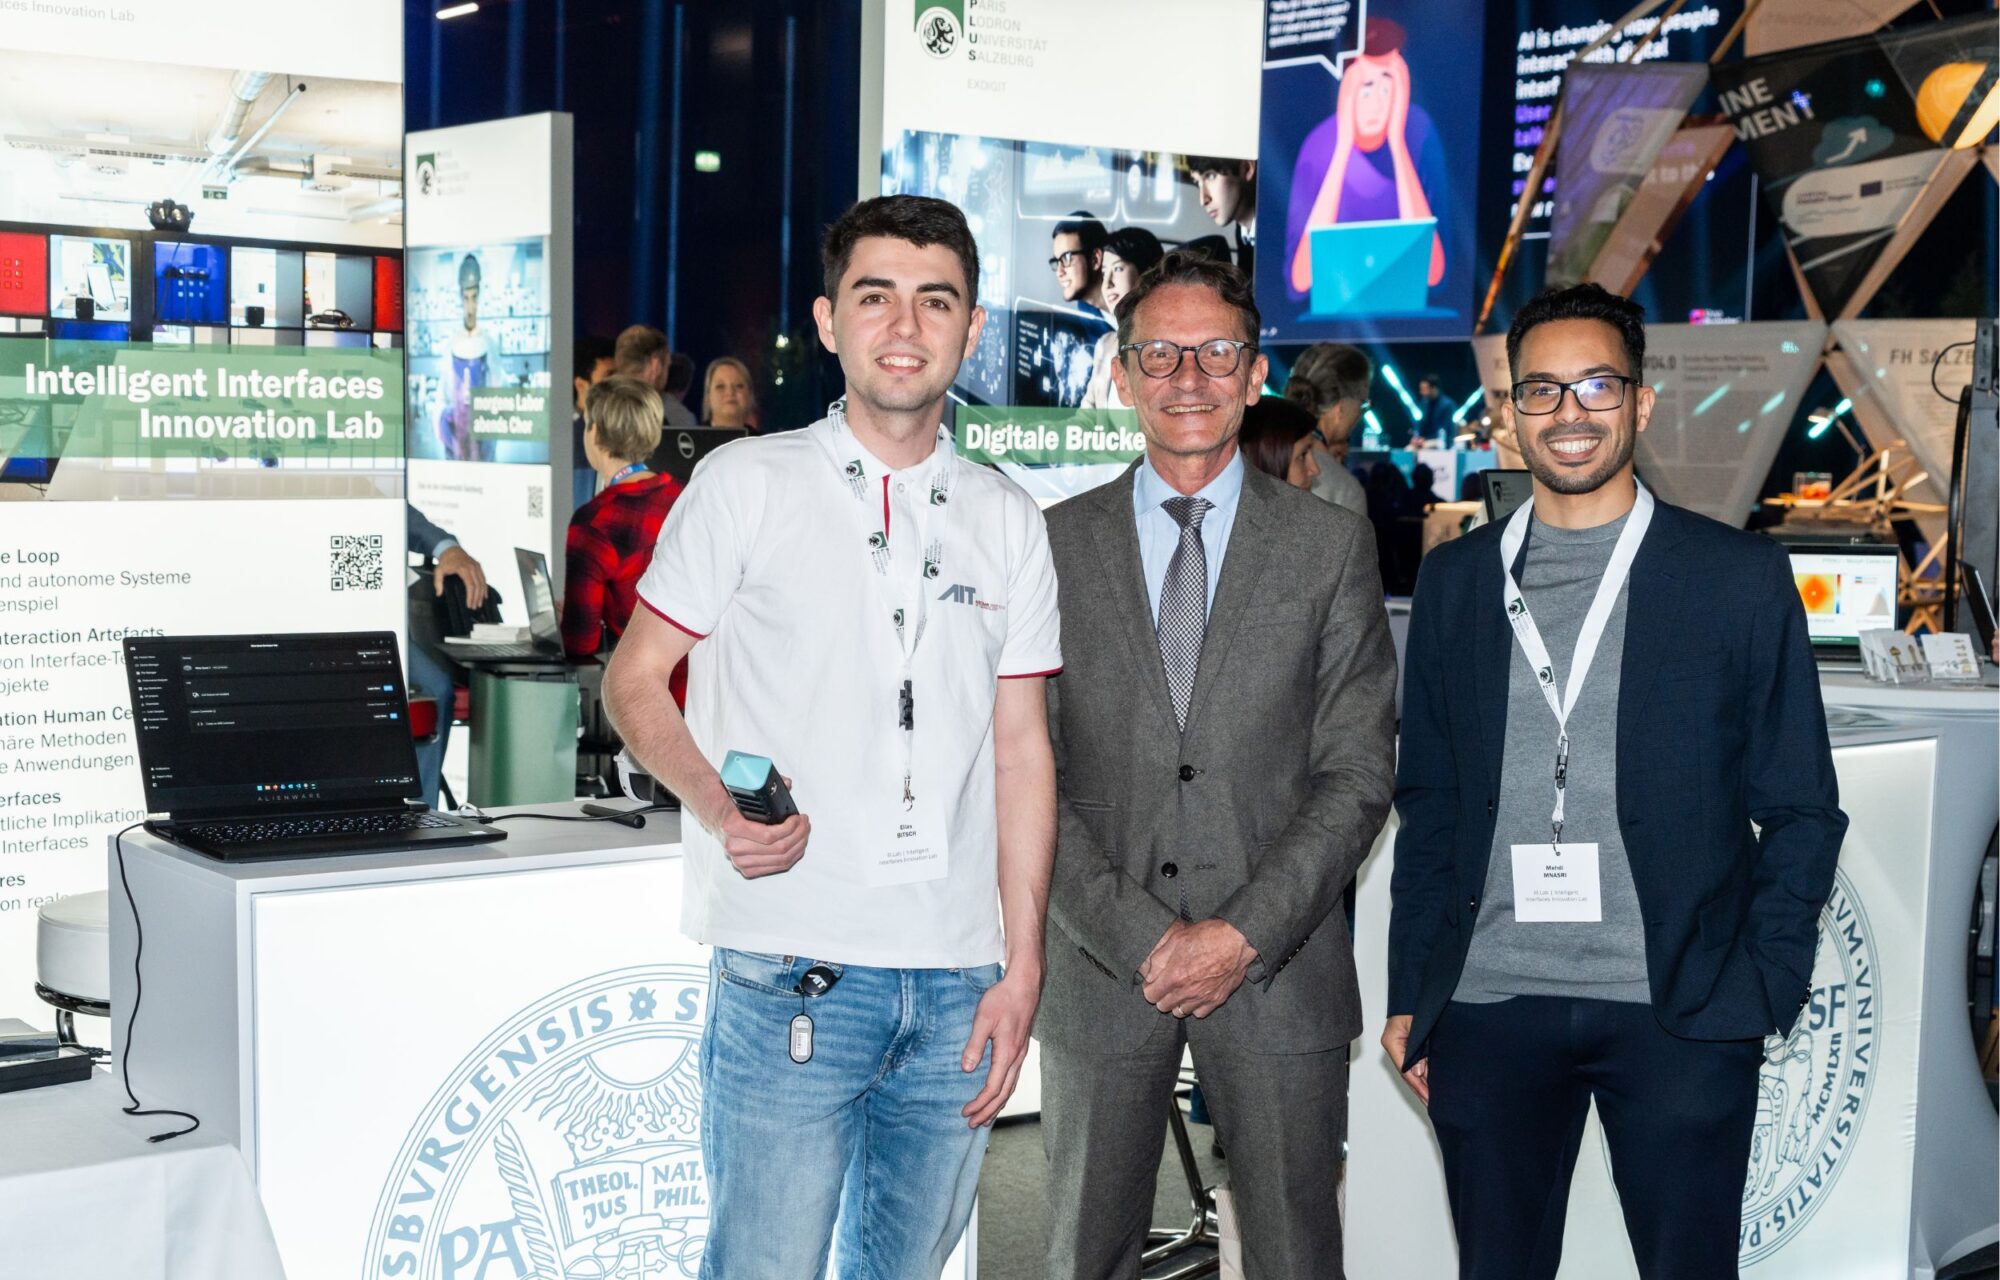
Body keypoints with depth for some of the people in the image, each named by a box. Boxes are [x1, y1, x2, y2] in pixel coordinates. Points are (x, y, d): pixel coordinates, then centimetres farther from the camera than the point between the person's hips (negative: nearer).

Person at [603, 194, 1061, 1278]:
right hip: (790, 976, -3)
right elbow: (632, 682, 4)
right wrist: (721, 809, -16)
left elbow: (1021, 751, 11)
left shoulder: (1007, 520, 11)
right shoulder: (745, 485, 1)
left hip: (957, 985, 4)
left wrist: (1022, 970, 5)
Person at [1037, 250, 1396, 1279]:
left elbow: (1357, 772, -1)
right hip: (1100, 963, 1)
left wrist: (1246, 933, -12)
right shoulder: (1055, 546, 4)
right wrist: (1137, 935, -10)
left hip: (1280, 968, 0)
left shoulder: (1333, 547, 3)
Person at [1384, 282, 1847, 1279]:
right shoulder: (1454, 580, 9)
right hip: (1489, 1010, 2)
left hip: (1679, 1015, -2)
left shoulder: (1740, 577, 2)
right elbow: (1426, 802, 12)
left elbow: (1800, 810, 3)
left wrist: (1764, 994, -5)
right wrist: (1411, 994, 8)